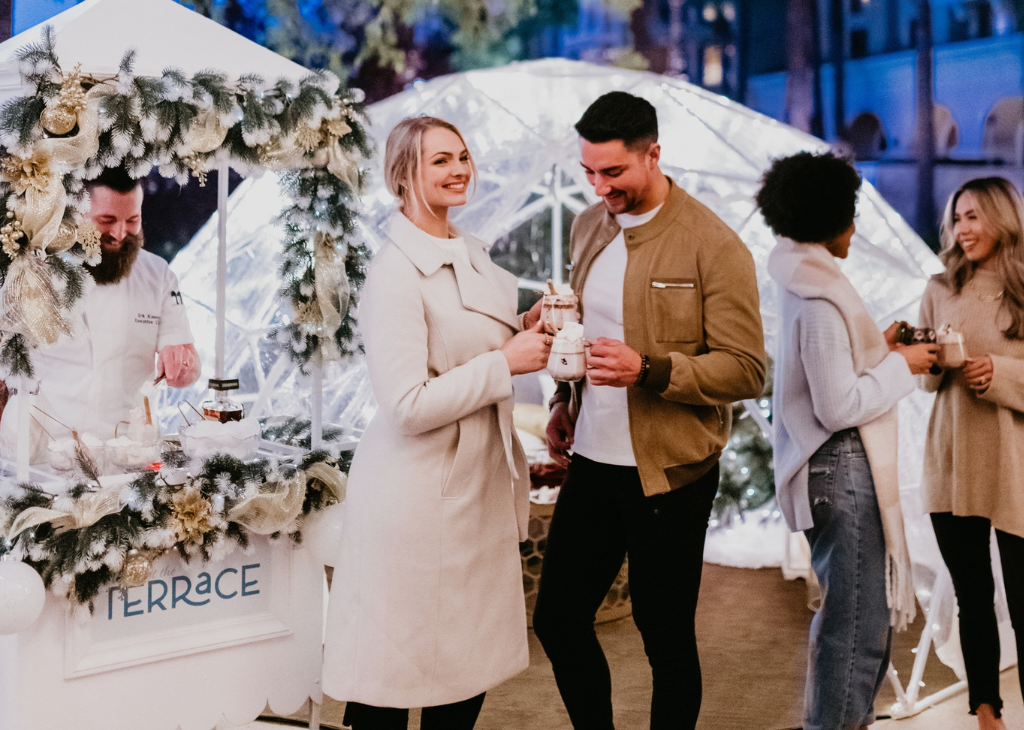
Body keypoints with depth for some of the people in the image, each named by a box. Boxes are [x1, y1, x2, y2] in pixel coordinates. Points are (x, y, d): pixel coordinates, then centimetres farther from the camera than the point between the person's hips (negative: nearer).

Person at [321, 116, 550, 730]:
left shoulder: (472, 255, 11)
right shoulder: (396, 273, -16)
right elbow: (408, 405, -23)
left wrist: (532, 333, 6)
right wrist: (507, 363, -18)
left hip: (479, 488, 8)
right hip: (418, 499, -8)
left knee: (471, 676, 15)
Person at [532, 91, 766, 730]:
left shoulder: (713, 246, -13)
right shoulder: (590, 227, 8)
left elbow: (747, 370, -15)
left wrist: (648, 370, -27)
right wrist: (566, 398, 8)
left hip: (669, 477, -6)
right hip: (591, 463, 7)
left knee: (666, 637, 7)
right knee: (557, 618, 13)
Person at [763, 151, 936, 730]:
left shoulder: (804, 283, 10)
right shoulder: (820, 298, -20)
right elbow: (838, 405, -21)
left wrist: (877, 349, 12)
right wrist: (900, 366, -11)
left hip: (829, 470, 11)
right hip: (842, 470, -11)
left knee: (853, 612, 20)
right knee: (858, 622, -3)